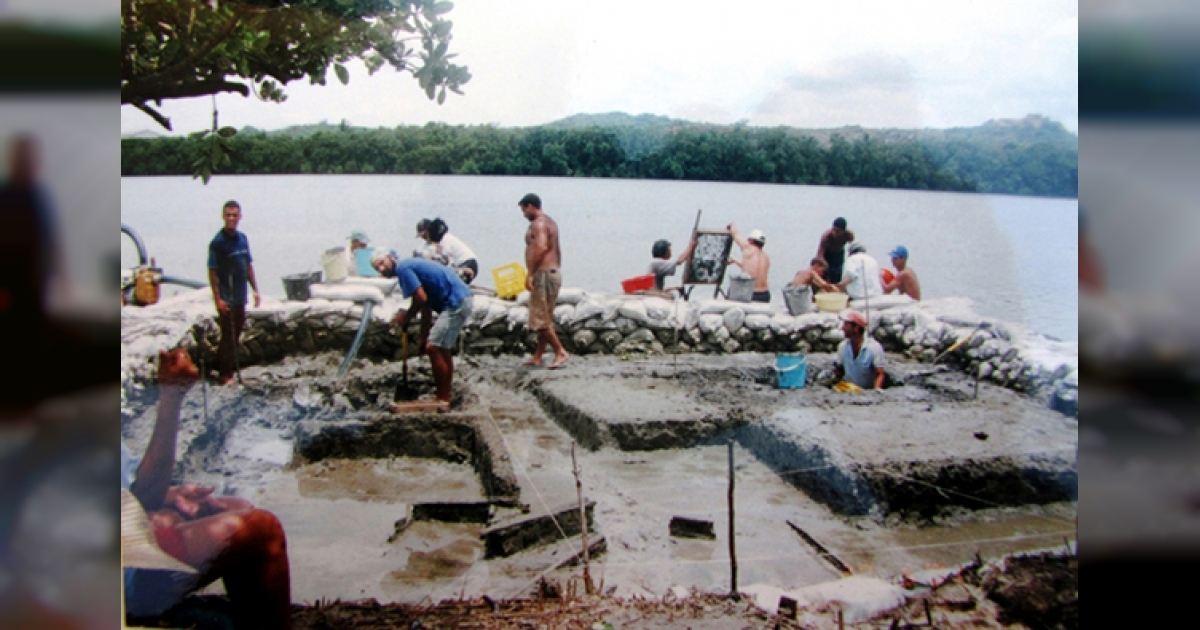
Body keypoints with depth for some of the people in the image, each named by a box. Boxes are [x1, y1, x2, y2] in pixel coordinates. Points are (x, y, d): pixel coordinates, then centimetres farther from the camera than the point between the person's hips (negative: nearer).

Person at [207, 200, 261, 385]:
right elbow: (212, 272, -14)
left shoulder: (242, 239, 8)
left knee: (236, 333, 14)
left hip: (240, 297, 7)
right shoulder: (218, 242, -12)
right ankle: (225, 375, 7)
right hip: (226, 299, -7)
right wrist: (218, 299, -18)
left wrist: (255, 290, 13)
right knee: (228, 335, -2)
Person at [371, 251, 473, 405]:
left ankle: (442, 399, -3)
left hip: (455, 303, -11)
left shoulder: (403, 268, -8)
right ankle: (445, 396, 25)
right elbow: (426, 306, 21)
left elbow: (421, 299, -16)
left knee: (434, 348, -8)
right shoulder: (411, 266, 21)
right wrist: (423, 337, 20)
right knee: (442, 349, 18)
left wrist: (406, 317, 1)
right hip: (461, 299, 11)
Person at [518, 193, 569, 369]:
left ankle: (561, 352, -5)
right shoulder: (551, 222, 19)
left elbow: (541, 248, -27)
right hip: (554, 272, 11)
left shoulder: (538, 224, -12)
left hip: (543, 274, -11)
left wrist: (530, 273, -26)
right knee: (545, 318, 12)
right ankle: (537, 356, 18)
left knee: (541, 319, -6)